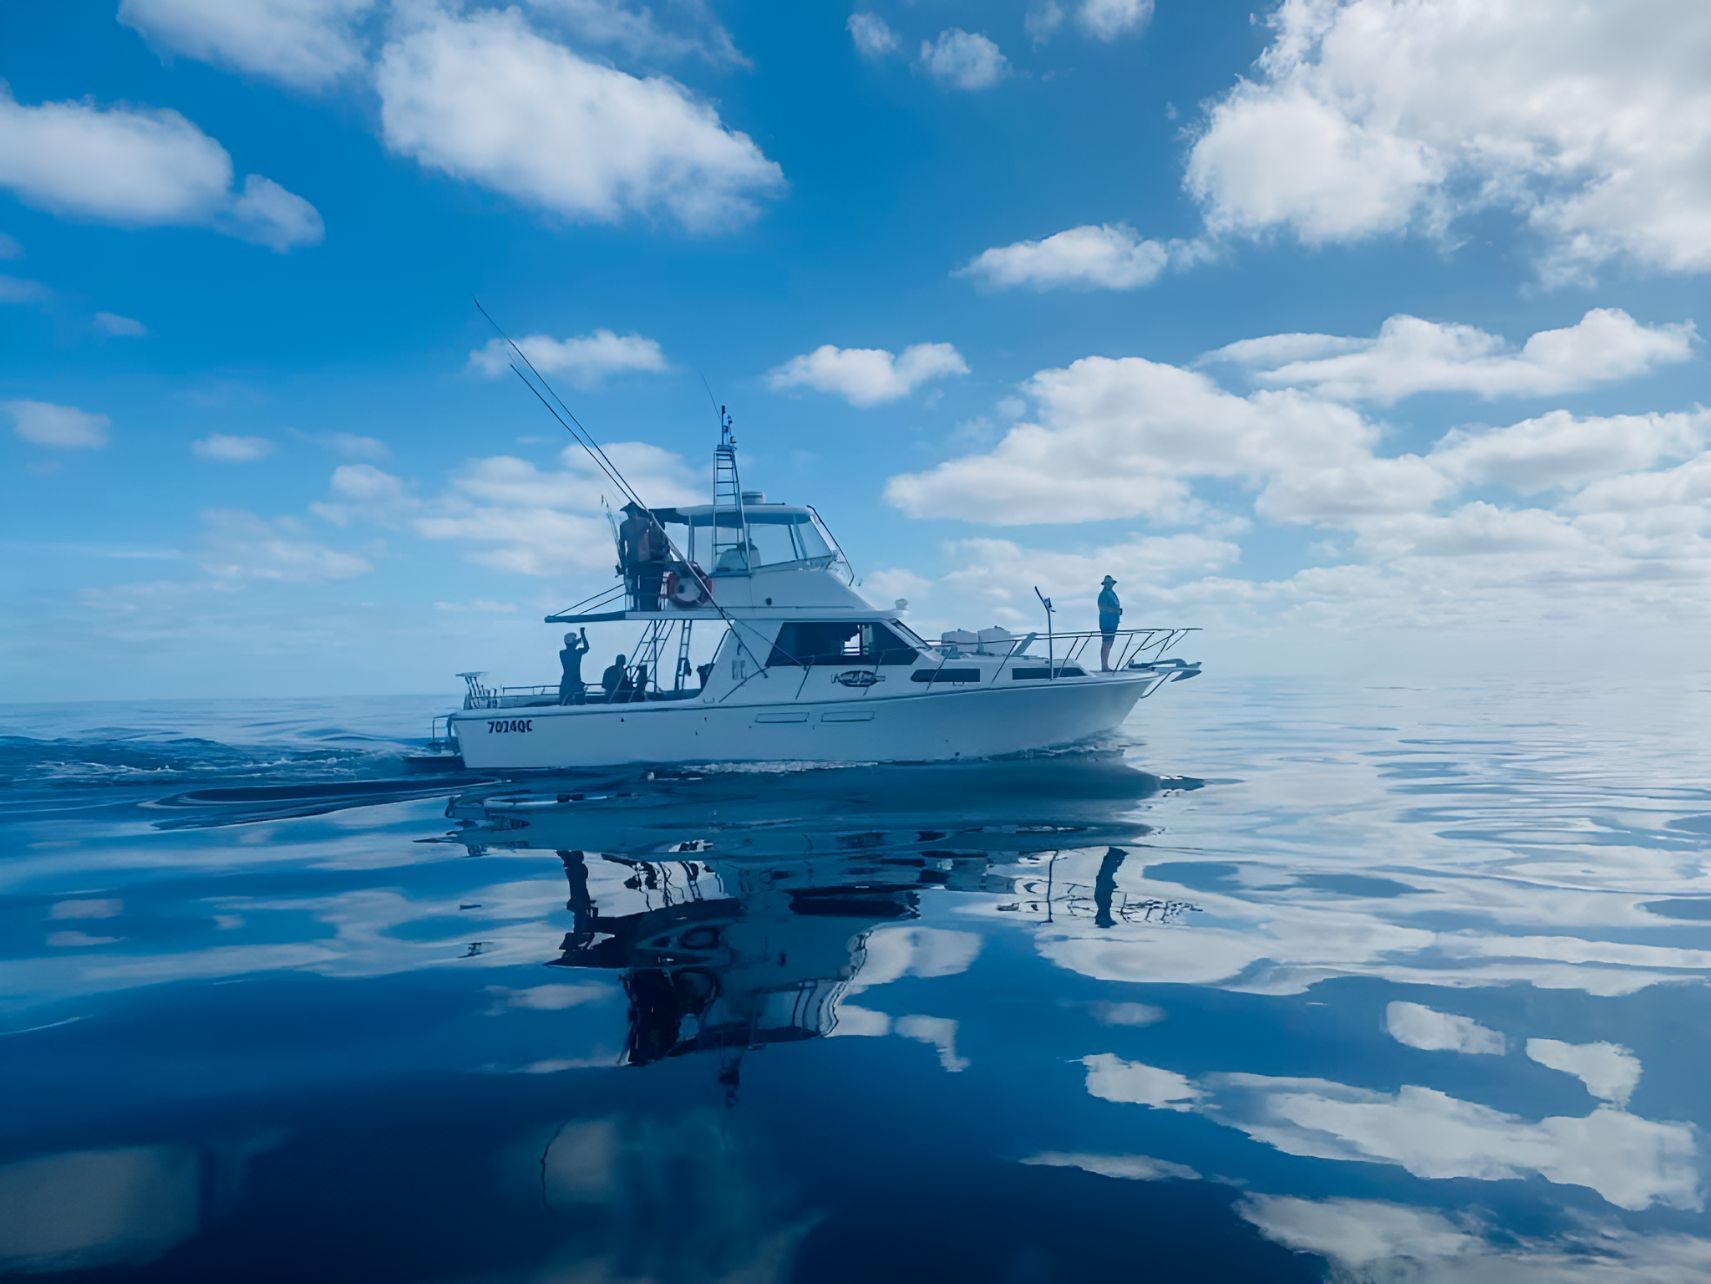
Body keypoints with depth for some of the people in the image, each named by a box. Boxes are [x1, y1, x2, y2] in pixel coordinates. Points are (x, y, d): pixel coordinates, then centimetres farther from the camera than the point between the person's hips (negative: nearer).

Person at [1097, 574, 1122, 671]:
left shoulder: (1112, 593, 17)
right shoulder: (1104, 594, -12)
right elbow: (1102, 607, -22)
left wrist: (1119, 610, 6)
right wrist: (1116, 610, -22)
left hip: (1113, 622, 10)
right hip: (1107, 622, -10)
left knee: (1109, 644, 15)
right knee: (1106, 644, -9)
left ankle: (1106, 666, 22)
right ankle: (1104, 667, -7)